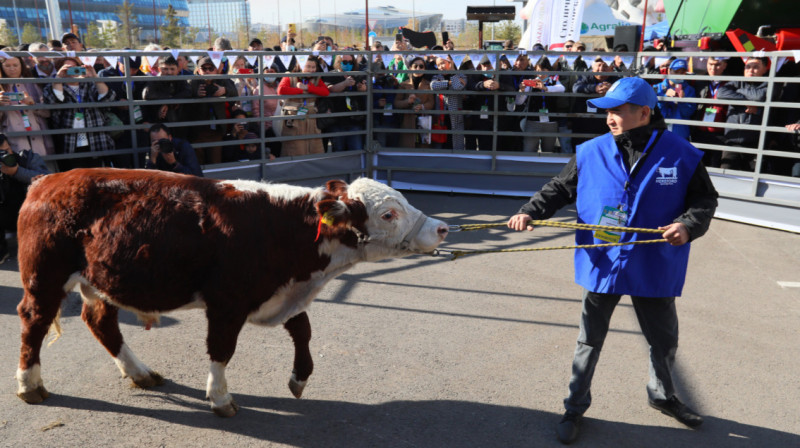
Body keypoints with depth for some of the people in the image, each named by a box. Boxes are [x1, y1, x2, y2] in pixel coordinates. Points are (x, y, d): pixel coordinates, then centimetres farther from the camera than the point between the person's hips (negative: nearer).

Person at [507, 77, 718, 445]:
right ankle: (575, 408, 31)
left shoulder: (681, 154, -8)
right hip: (601, 266, 0)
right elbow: (559, 189, 2)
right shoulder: (590, 153, -6)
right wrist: (530, 211, -12)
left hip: (654, 269, 1)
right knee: (589, 342, 12)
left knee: (664, 341, 21)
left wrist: (689, 224, -20)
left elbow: (704, 199, -1)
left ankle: (662, 395, 51)